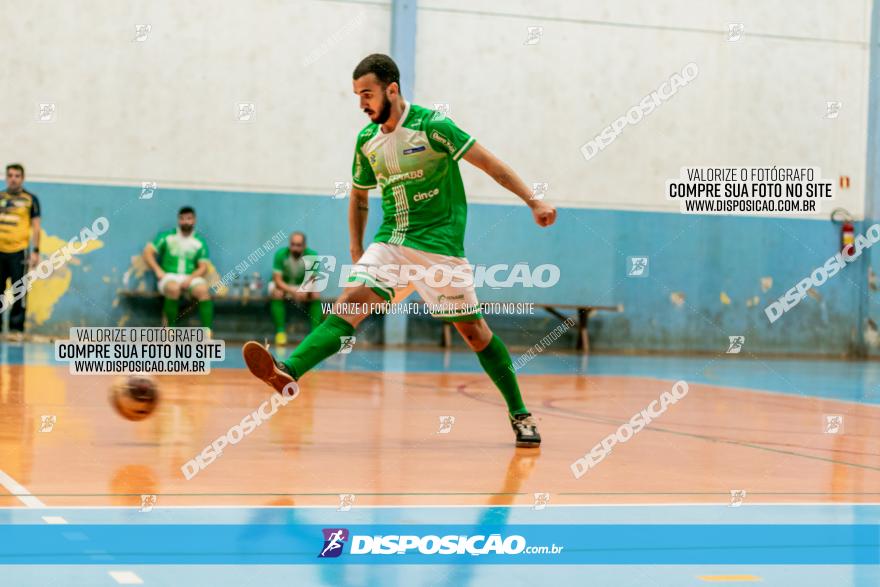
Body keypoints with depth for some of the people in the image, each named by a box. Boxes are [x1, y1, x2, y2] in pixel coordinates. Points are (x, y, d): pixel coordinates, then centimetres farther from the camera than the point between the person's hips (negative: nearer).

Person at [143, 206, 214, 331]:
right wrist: (158, 270, -9)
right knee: (173, 288, -37)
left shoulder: (200, 242, 11)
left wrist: (189, 279, -13)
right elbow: (147, 252, 6)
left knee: (203, 290, -32)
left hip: (191, 277, 1)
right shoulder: (167, 236, 9)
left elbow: (203, 267, 5)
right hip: (169, 276, -1)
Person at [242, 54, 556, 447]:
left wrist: (533, 202, -16)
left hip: (439, 245, -4)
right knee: (351, 301, -17)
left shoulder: (431, 126, -11)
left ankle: (519, 415, 12)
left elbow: (488, 162, -11)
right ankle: (288, 372, -33)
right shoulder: (367, 140, 7)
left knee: (472, 330, -1)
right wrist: (356, 247, 15)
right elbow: (359, 195, 22)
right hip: (391, 242, 4)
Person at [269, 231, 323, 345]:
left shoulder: (312, 255, -19)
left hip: (303, 286, 2)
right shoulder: (281, 254, -23)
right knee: (277, 293, -34)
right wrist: (293, 292, -40)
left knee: (315, 295, -27)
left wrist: (305, 291, -39)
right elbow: (277, 280, -24)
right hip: (283, 285, -1)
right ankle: (280, 331, -33)